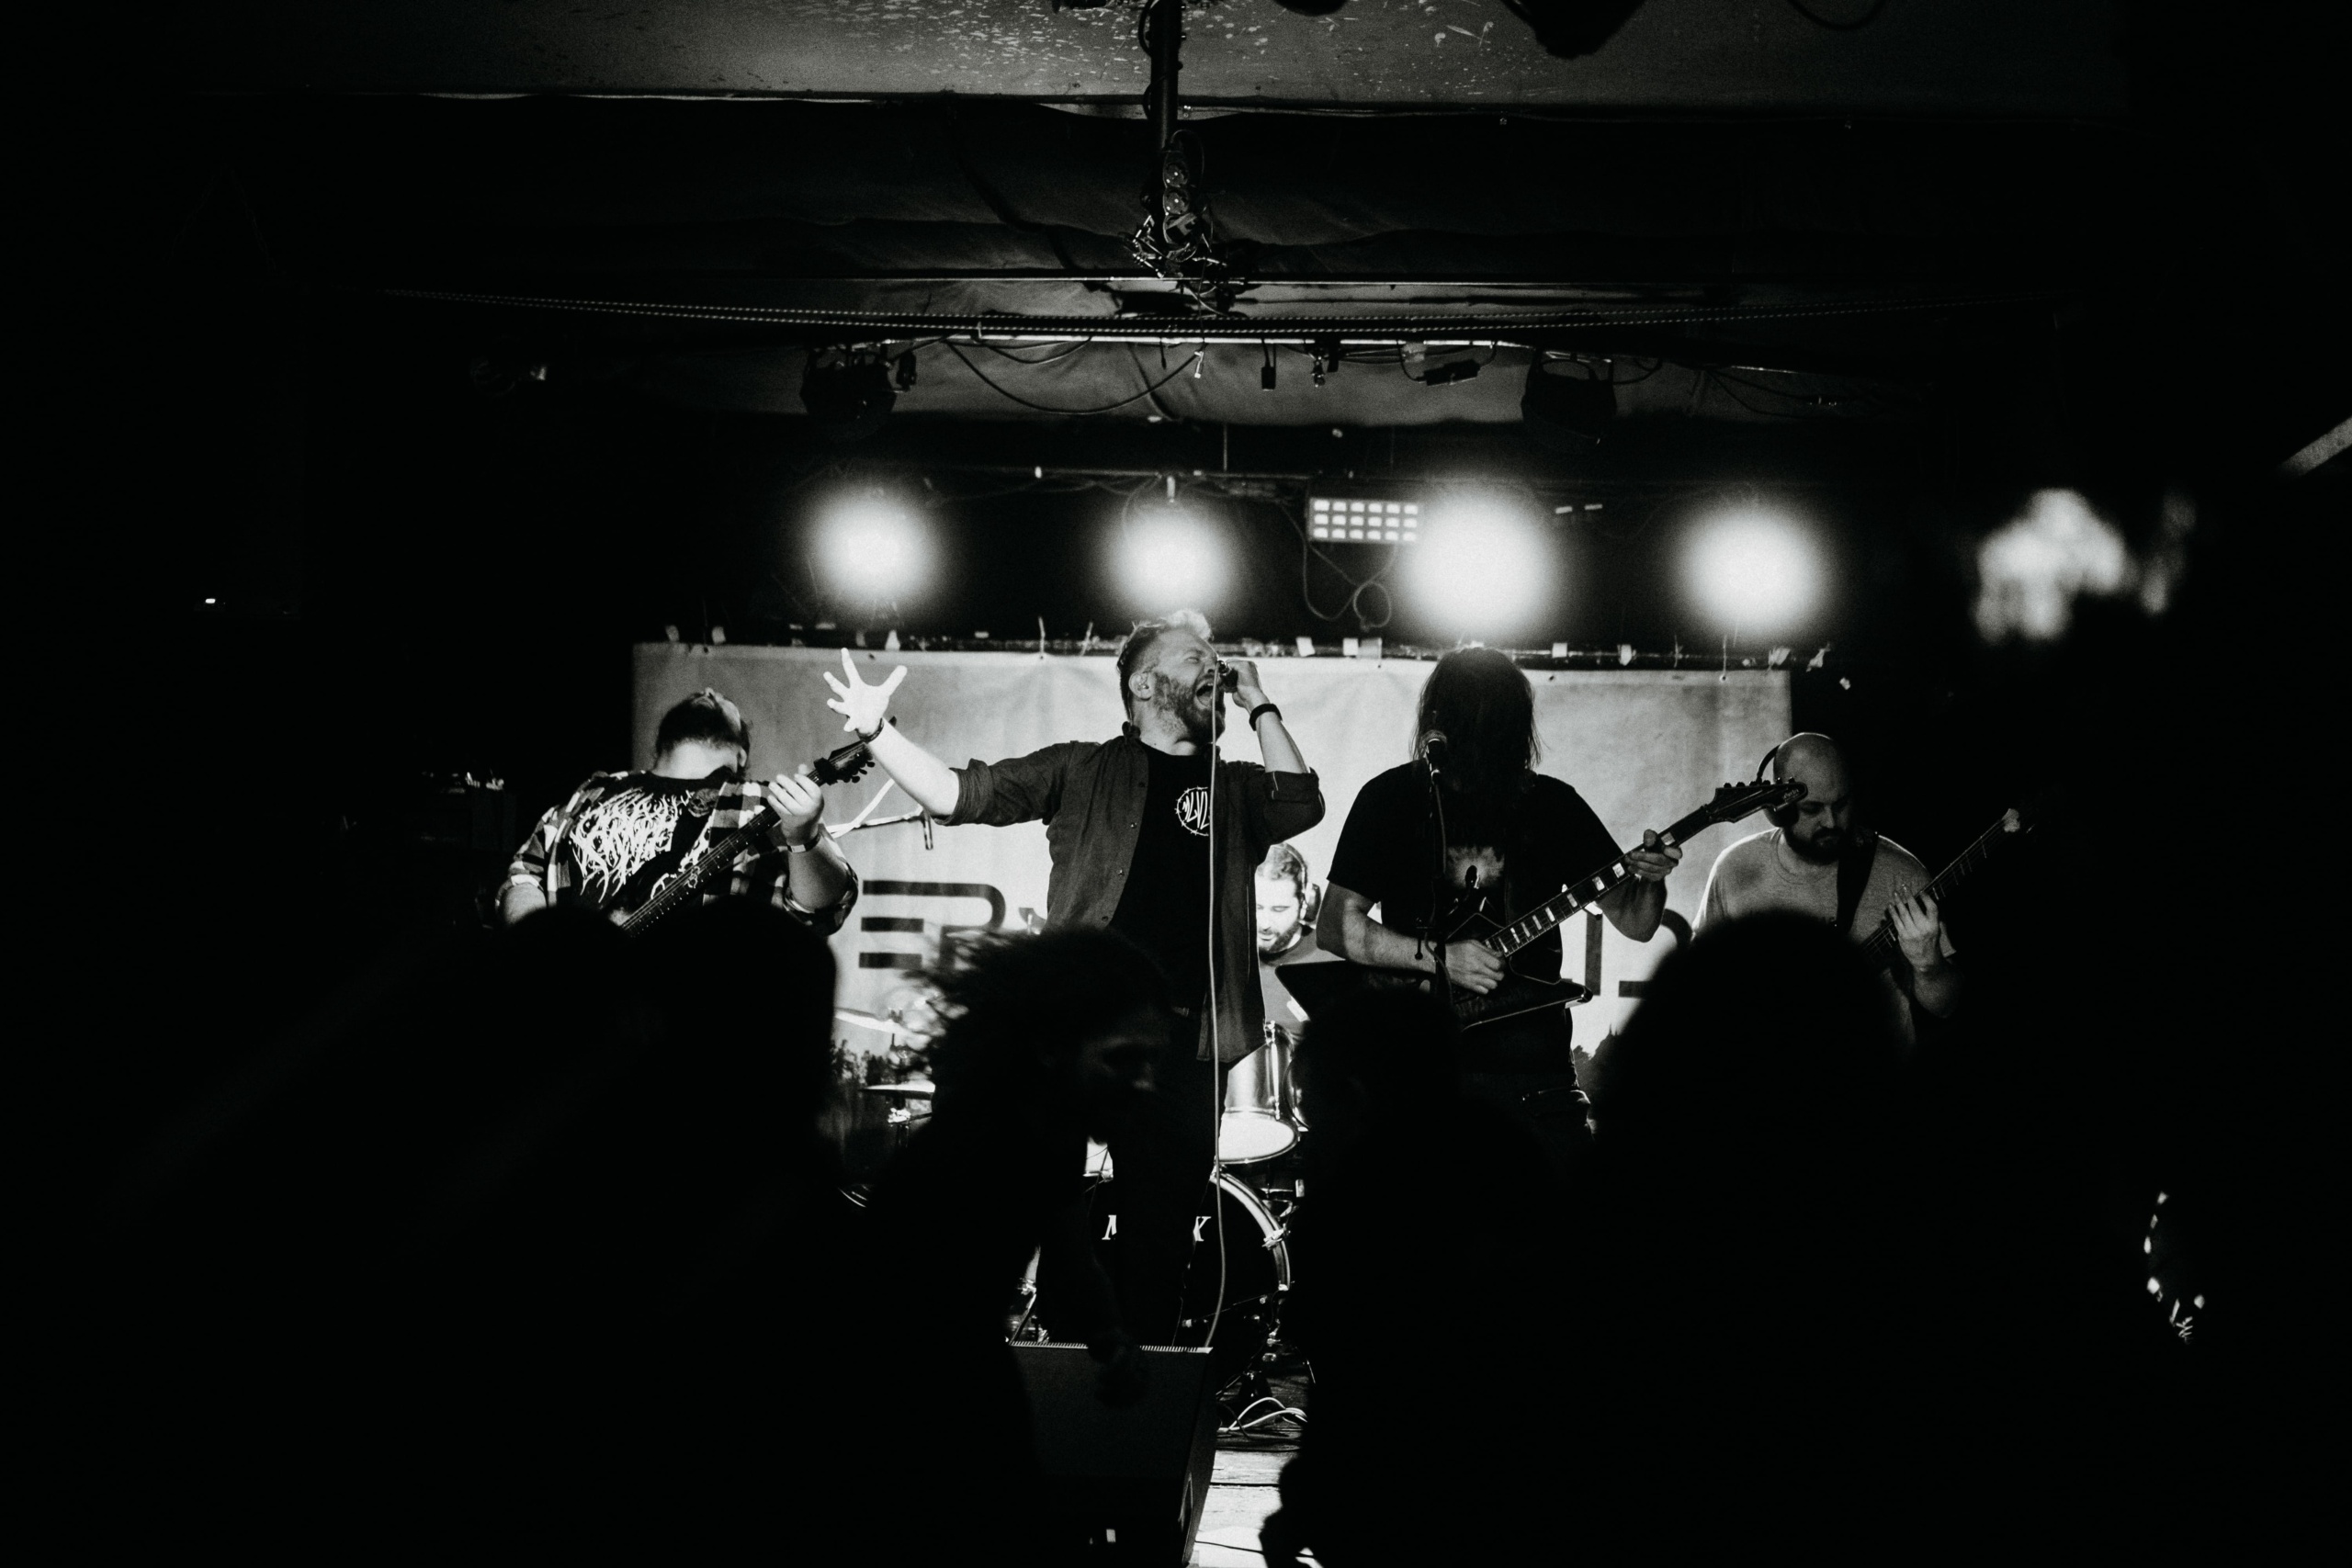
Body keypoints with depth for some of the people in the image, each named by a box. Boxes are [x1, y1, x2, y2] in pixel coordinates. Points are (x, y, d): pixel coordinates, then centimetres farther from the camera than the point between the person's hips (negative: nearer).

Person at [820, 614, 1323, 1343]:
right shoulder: (1085, 771, 9)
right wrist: (876, 733, -13)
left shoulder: (1235, 789, 17)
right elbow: (958, 794, 1)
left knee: (1161, 1237, 6)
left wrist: (1259, 707, 4)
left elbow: (1300, 806, -3)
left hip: (1183, 1043, 2)